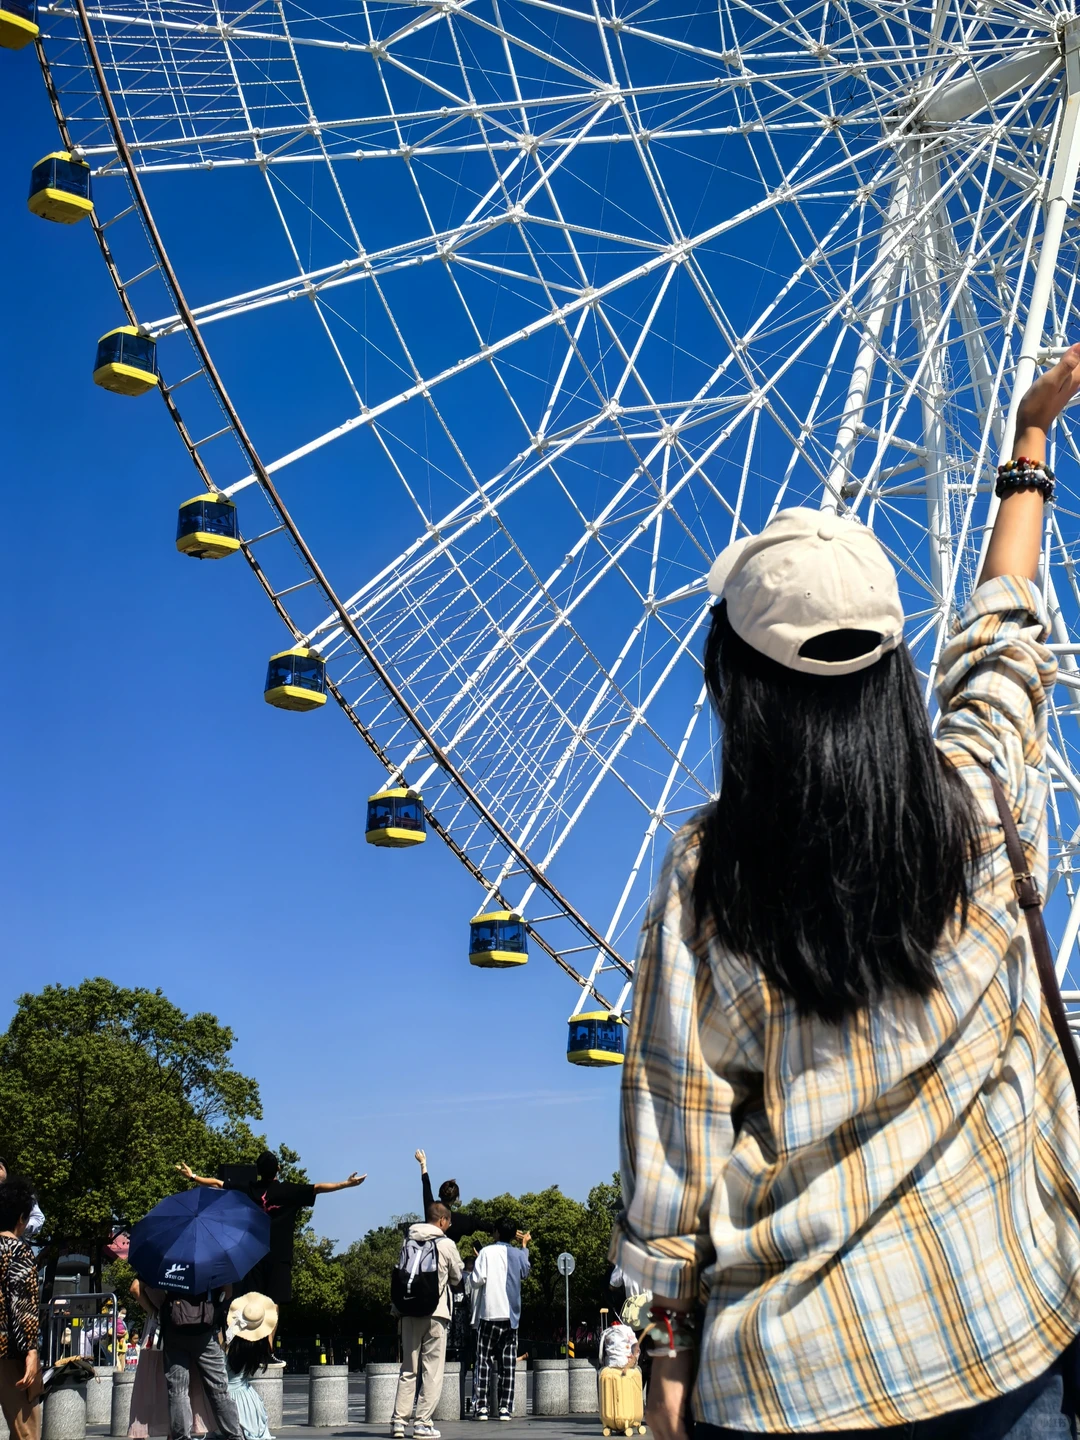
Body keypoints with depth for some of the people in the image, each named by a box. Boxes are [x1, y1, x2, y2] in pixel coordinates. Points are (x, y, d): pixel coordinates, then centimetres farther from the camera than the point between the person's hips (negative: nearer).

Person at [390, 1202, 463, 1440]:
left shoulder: (409, 1242, 7)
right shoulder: (446, 1245, -6)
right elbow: (457, 1277, 6)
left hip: (409, 1311, 5)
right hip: (435, 1312, -4)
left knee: (408, 1369, 12)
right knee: (432, 1371, 2)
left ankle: (398, 1421, 8)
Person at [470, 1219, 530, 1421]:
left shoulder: (487, 1252, -5)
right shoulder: (518, 1254, 7)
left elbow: (477, 1281, -11)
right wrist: (524, 1245, 39)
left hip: (489, 1314, -3)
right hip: (511, 1315, 3)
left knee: (484, 1362, 2)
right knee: (508, 1365, 5)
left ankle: (481, 1406, -3)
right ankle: (505, 1408, 0)